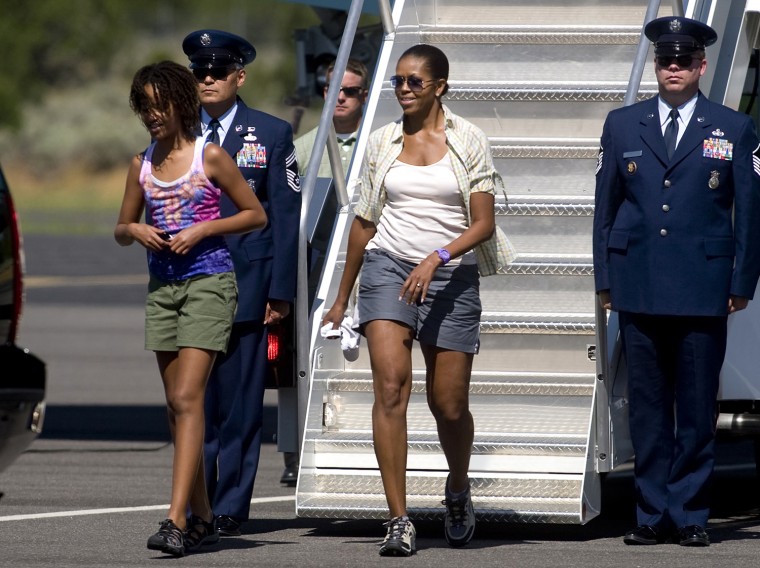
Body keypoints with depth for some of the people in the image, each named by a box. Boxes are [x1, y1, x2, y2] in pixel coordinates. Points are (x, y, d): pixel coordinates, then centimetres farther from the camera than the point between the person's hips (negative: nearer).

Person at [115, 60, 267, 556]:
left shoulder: (210, 157, -4)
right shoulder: (143, 165, 10)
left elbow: (256, 214, 0)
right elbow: (121, 229, 18)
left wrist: (202, 230, -12)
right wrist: (136, 230, -5)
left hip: (208, 281, -6)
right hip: (162, 287, 6)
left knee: (187, 398, -16)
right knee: (177, 405, 8)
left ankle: (177, 521, -23)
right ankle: (202, 516, 16)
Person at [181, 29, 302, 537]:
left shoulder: (272, 134, 4)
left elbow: (287, 216, 2)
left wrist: (280, 291, -4)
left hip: (245, 285, -2)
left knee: (240, 405, -1)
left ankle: (231, 509, 4)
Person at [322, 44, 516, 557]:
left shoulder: (469, 142, 1)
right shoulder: (383, 142, 9)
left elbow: (484, 224, -4)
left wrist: (437, 257, -20)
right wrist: (343, 297, 19)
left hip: (451, 276, -1)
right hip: (387, 266, 1)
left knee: (449, 405, 3)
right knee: (391, 386, -17)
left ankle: (458, 489, 35)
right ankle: (399, 520, -19)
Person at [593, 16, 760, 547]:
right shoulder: (622, 125, 11)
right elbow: (605, 206, 13)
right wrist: (605, 279, 7)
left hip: (703, 294, -1)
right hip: (639, 291, 2)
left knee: (697, 410, 1)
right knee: (647, 406, 4)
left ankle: (689, 514, 7)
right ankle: (653, 513, 9)